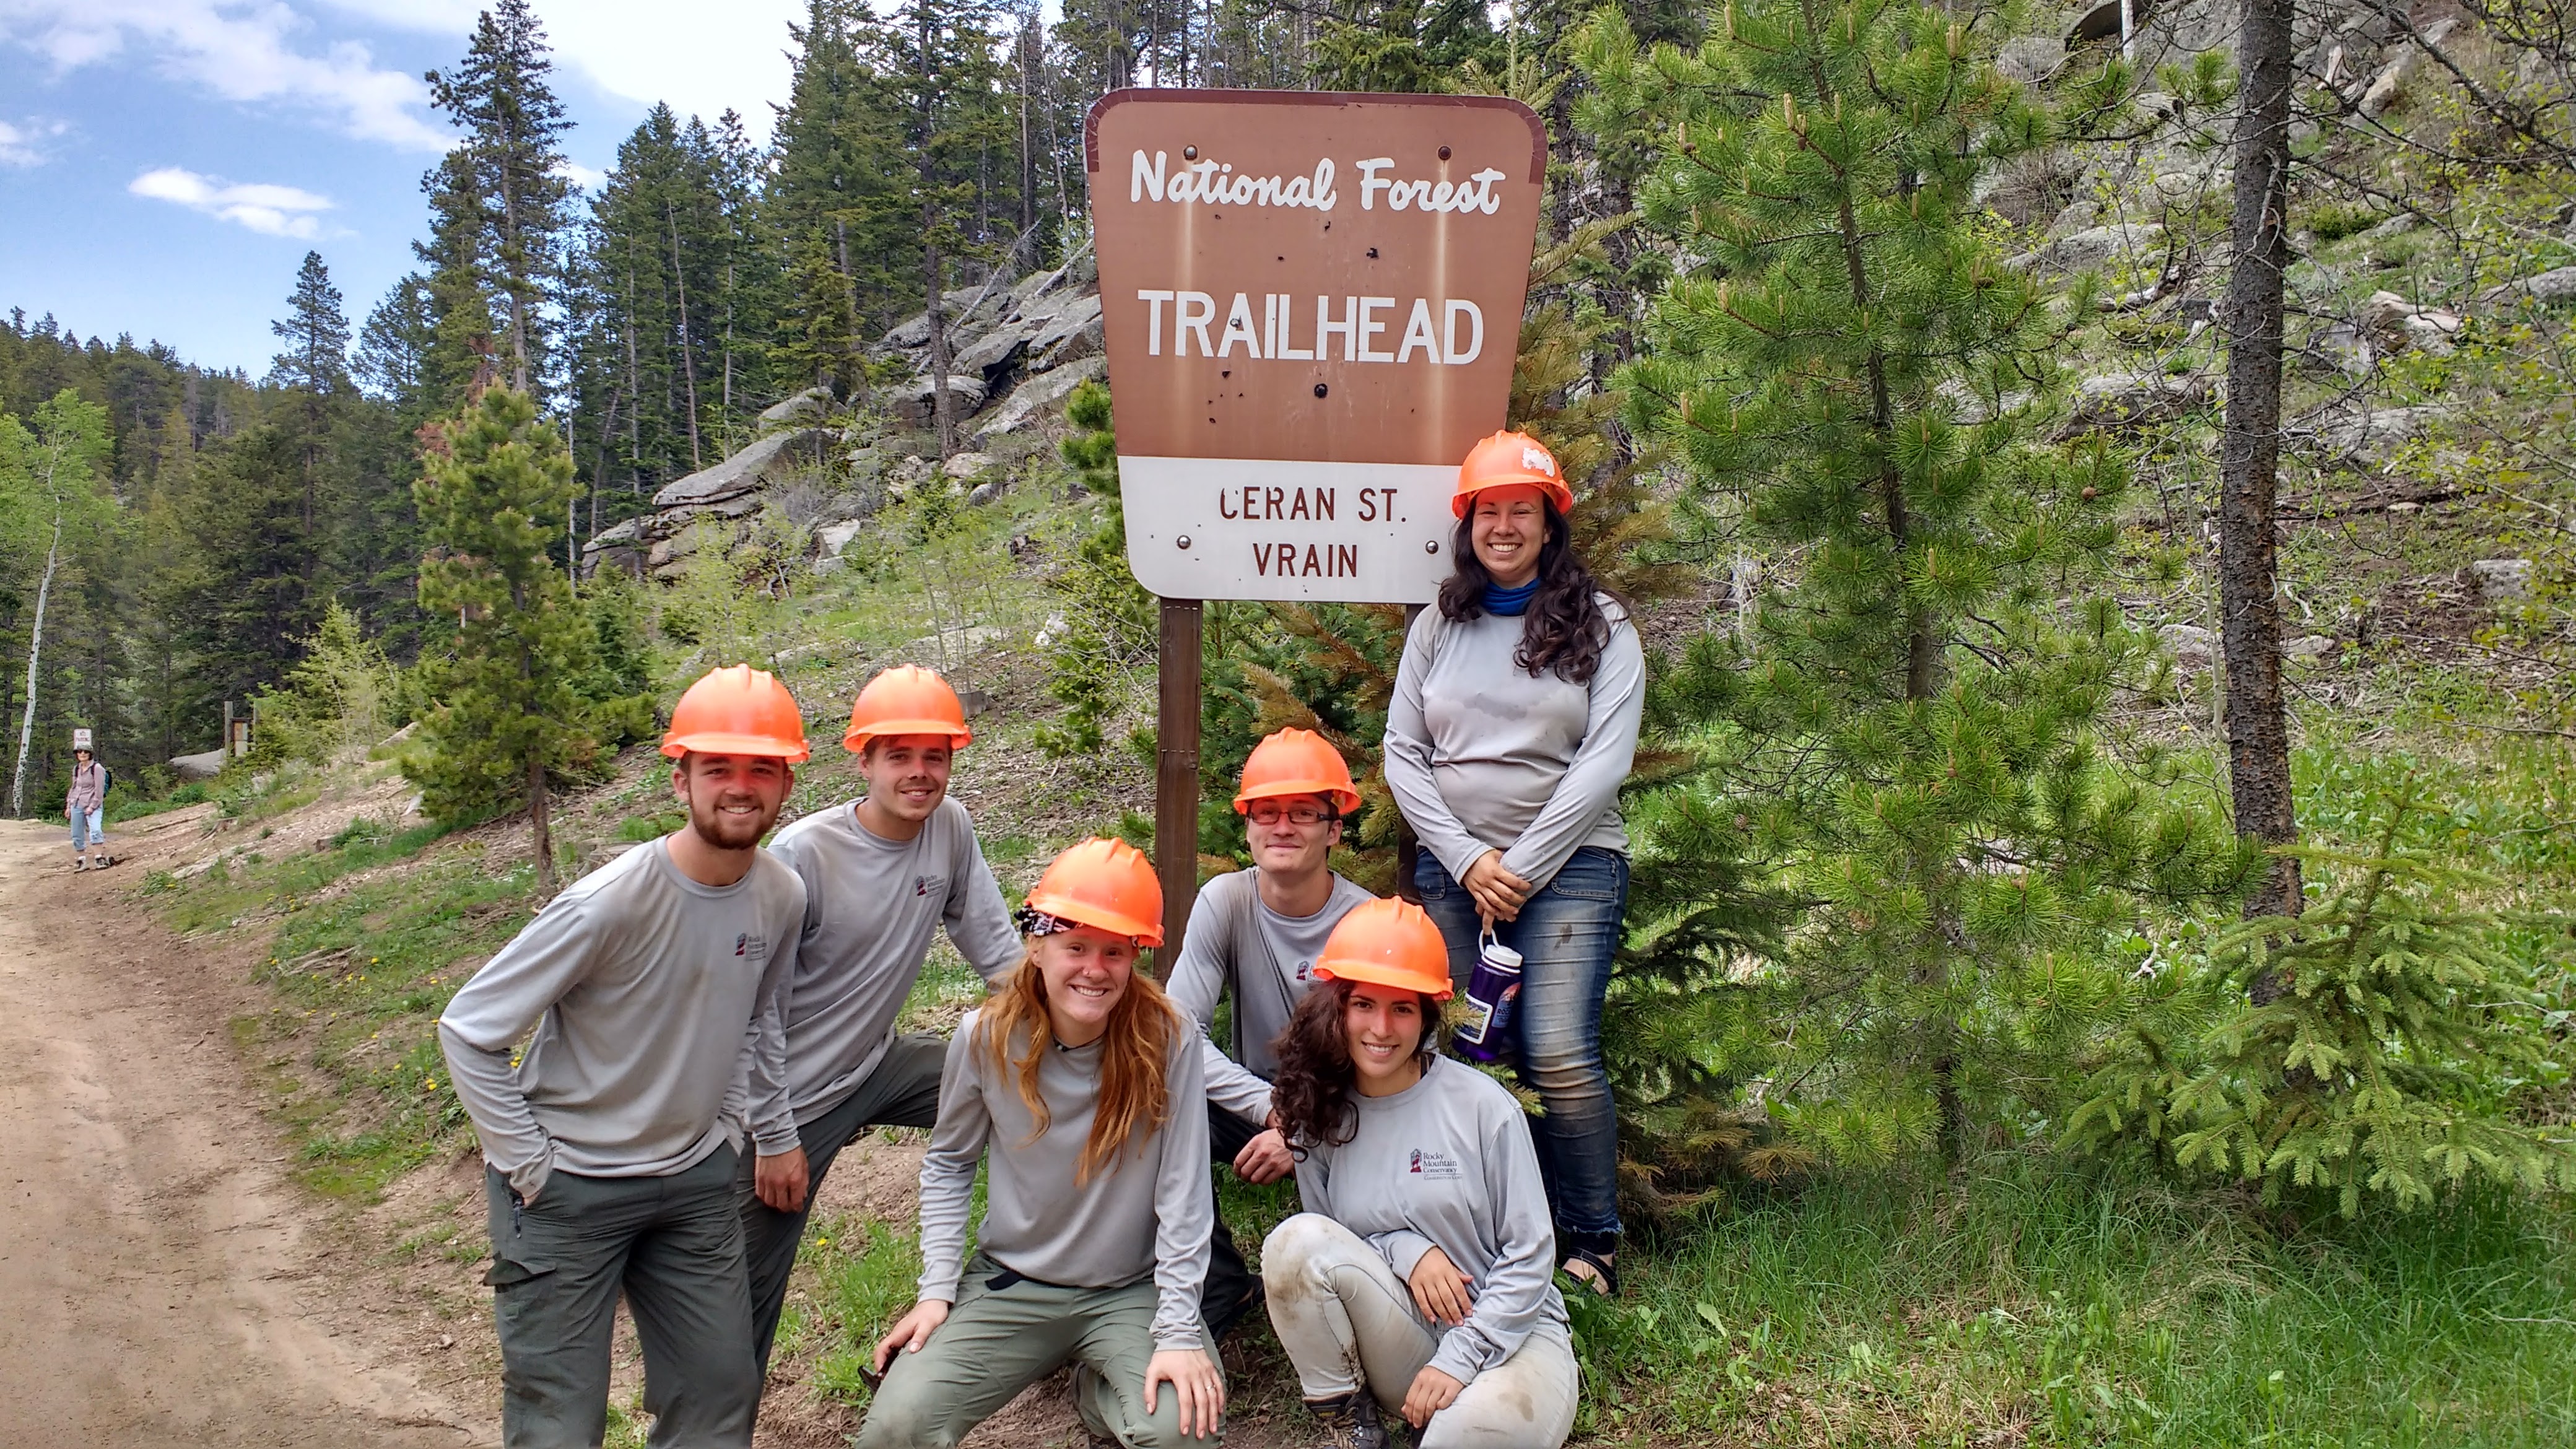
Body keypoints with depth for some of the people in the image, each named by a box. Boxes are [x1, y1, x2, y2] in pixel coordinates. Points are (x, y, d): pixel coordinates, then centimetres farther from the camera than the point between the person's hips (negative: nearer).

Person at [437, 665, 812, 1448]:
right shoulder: (610, 904, -23)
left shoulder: (781, 897, -6)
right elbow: (467, 1032, -16)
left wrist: (770, 1134, 10)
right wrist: (530, 1165, -14)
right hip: (568, 1188, -5)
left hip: (694, 1182, 5)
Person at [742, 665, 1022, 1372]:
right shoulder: (801, 855, -21)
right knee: (744, 1296, -1)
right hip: (792, 1094, -5)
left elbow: (998, 950, 1)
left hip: (879, 1062, 5)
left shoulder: (949, 826, -6)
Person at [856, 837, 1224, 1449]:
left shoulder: (1167, 1040, -18)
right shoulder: (987, 1036, -10)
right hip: (1009, 1286, 1)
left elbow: (1182, 1192, -16)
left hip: (1132, 1291, -1)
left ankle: (1097, 1389, 10)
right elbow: (947, 1164, 5)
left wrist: (1180, 1332, -17)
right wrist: (938, 1288, -3)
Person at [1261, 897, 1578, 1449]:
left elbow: (1530, 1257, -8)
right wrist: (1404, 1250, -14)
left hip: (1508, 1332, -4)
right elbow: (1327, 1247, 6)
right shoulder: (1319, 1115, -1)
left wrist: (1457, 1362, -15)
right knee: (1297, 1241, -23)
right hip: (1401, 1337, 4)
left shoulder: (1484, 1107, -11)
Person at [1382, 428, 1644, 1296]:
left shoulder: (1600, 627, 5)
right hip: (1451, 869, 3)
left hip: (1569, 866, -2)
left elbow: (1604, 762, -4)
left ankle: (1592, 1246, 1)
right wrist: (1470, 861, -5)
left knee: (1560, 1057, -14)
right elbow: (1402, 754, 7)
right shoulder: (1437, 627, 13)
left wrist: (1521, 868, -9)